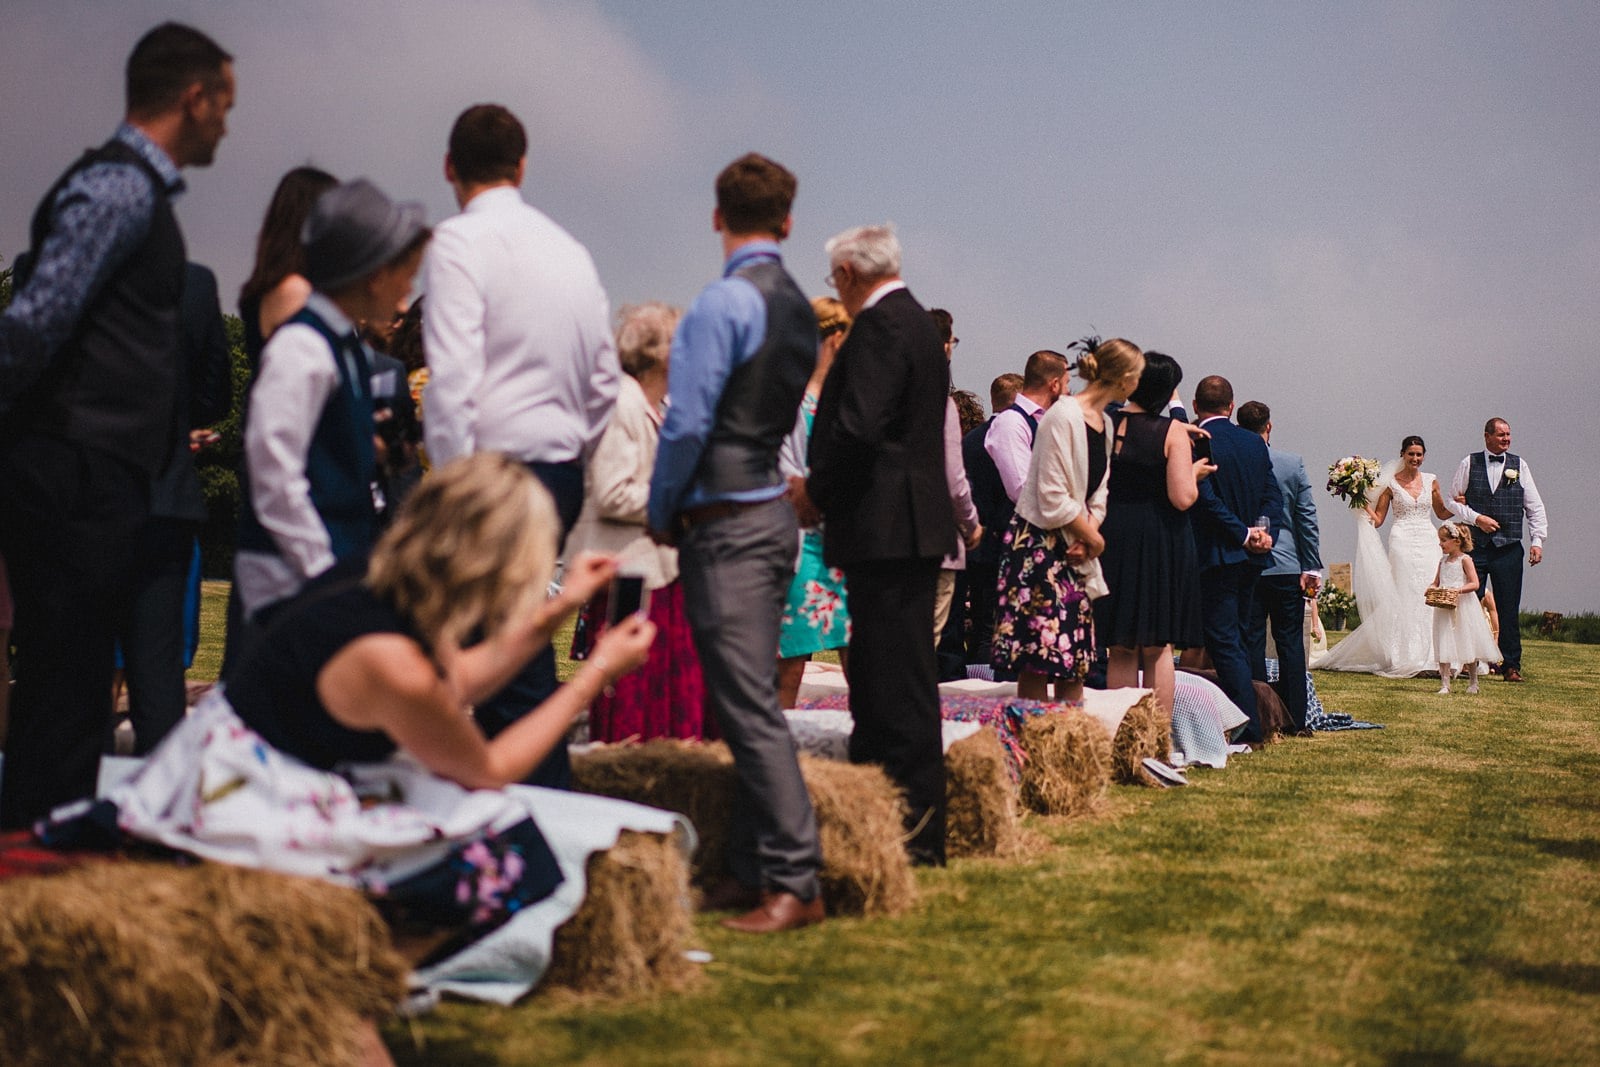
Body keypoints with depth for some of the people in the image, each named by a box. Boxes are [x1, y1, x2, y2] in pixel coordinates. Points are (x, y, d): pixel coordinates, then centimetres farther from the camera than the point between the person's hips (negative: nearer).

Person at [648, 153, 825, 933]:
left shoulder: (725, 301, -12)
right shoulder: (799, 307, 13)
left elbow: (687, 422, -16)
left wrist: (661, 513, -2)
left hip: (726, 524, -9)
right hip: (773, 511, 9)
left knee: (750, 707, -9)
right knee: (750, 702, 12)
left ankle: (795, 882, -10)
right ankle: (751, 870, 17)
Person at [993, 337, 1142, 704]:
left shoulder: (1103, 423, 12)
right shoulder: (1063, 417, -15)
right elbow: (1052, 499, -18)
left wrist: (1087, 538, -3)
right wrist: (1093, 537, -6)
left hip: (1075, 548, 9)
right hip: (1040, 545, -9)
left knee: (1077, 659, 7)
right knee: (1038, 660, -9)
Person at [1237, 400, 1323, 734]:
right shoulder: (1293, 463, -2)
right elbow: (1307, 519, -1)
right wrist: (1312, 568, 3)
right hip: (1287, 566, 1)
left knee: (1251, 644, 4)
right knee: (1291, 644, 7)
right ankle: (1296, 721, 8)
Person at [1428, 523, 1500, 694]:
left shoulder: (1465, 559, -6)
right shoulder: (1443, 561, 11)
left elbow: (1474, 584, -12)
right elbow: (1436, 583, 15)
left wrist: (1459, 590, -26)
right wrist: (1431, 589, -7)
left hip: (1462, 607, -5)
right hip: (1444, 609, 5)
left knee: (1467, 646, 6)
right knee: (1444, 646, -2)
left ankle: (1473, 683, 20)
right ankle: (1444, 684, -2)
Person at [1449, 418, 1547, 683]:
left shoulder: (1519, 465, 8)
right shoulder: (1469, 464, 5)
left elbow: (1535, 507, 9)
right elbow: (1452, 500, 7)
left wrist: (1537, 541, 1)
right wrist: (1476, 518, -7)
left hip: (1509, 549, 1)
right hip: (1475, 545, -1)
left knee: (1509, 610, 1)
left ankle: (1511, 666, 7)